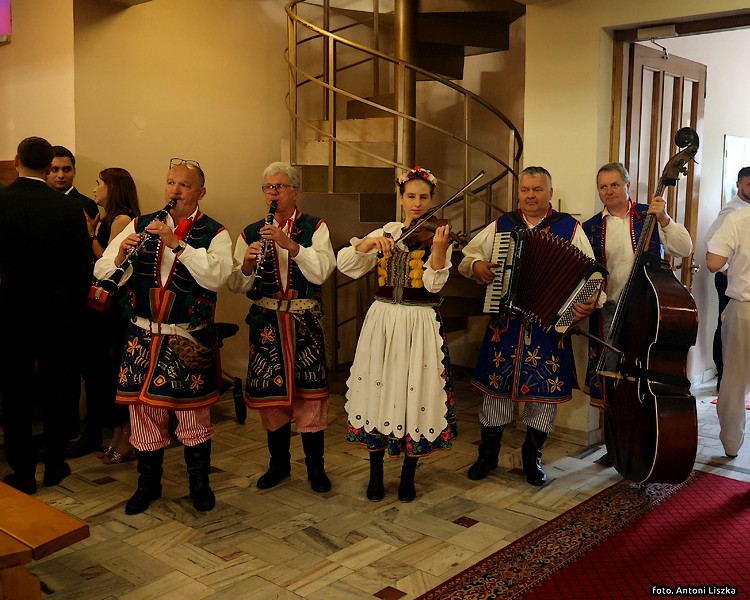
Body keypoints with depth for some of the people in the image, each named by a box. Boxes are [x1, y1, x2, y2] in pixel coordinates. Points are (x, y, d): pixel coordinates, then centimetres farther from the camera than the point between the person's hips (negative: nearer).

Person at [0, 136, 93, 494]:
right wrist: (74, 312, 8)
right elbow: (82, 268, -4)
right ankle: (55, 465, 25)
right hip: (57, 314, 1)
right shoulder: (69, 208, -8)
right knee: (54, 390, 15)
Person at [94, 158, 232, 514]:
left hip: (191, 339, -2)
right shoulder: (140, 225, 7)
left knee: (193, 412, 8)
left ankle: (199, 482, 27)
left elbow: (216, 276, -21)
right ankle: (148, 483, 29)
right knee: (144, 409, 10)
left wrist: (177, 244, -27)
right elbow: (101, 272, 2)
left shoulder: (214, 233, -2)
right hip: (143, 336, 3)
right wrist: (121, 256, -19)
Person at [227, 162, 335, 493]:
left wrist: (290, 244, -21)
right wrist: (247, 264, -14)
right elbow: (236, 286, 6)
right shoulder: (251, 233, 9)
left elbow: (322, 272, -12)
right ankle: (279, 462, 25)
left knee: (309, 392, 0)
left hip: (305, 321, -2)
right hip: (266, 322, 2)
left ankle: (315, 466, 15)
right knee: (270, 392, 8)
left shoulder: (315, 227, 3)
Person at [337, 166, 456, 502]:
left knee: (414, 394, 2)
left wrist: (439, 248, -33)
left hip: (420, 325, -2)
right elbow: (345, 264, -3)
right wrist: (366, 243, -20)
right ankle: (375, 474, 22)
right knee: (379, 390, 5)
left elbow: (434, 284, -17)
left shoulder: (438, 237, -1)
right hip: (382, 321, 2)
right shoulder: (384, 233, 7)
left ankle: (408, 475, 21)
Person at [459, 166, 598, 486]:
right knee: (497, 385, 7)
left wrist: (588, 303, -21)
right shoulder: (501, 226, 9)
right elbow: (466, 258, 16)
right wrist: (476, 266, -7)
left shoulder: (570, 228, 2)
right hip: (504, 323, 2)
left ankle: (532, 456, 25)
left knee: (546, 389, 5)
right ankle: (488, 452, 25)